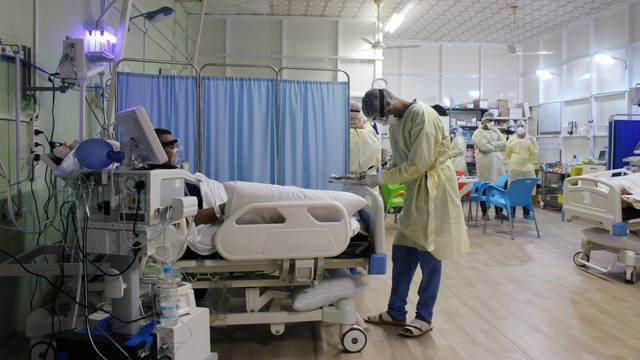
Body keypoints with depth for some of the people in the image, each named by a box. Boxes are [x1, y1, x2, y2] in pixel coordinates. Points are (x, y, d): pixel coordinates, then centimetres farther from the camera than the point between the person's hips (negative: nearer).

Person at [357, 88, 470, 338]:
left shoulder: (422, 115, -19)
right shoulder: (396, 121, 8)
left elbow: (419, 163, -22)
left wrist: (381, 178, -16)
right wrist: (379, 177, -2)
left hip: (434, 187, -8)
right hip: (416, 188, 8)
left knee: (428, 255, 0)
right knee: (402, 251, 9)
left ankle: (424, 318, 13)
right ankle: (396, 312, 20)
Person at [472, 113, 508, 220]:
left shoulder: (495, 131, 18)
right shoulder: (478, 133, 0)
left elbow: (504, 143, 5)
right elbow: (484, 147, -15)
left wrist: (491, 144, -6)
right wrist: (497, 147, -1)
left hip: (497, 163, 5)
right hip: (484, 164, -5)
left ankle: (498, 212, 10)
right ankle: (484, 213, 8)